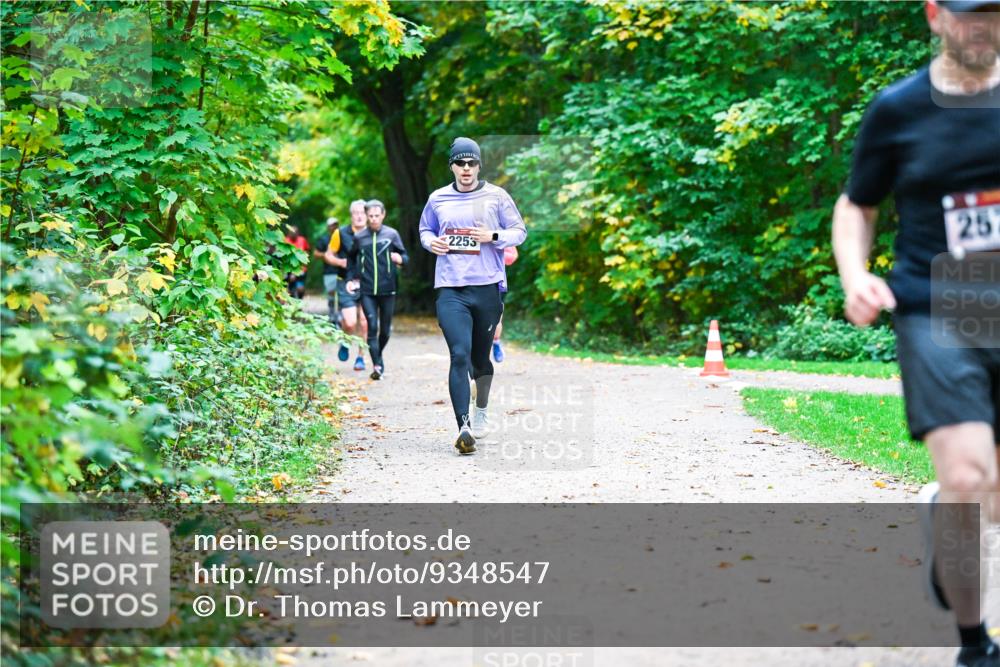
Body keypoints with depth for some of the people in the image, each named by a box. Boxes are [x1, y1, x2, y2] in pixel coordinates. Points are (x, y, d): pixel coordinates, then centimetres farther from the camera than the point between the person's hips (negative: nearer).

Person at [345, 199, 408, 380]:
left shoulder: (391, 234, 0)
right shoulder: (359, 237, 5)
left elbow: (405, 255, 5)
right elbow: (351, 258, 21)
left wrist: (400, 258, -18)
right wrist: (353, 278, 13)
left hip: (387, 290, 0)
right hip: (367, 291, 0)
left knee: (386, 329, 9)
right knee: (372, 327, -11)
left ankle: (378, 355, 35)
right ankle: (377, 365, -11)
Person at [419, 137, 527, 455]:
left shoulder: (496, 196, 5)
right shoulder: (438, 199, 9)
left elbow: (519, 231, 8)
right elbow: (425, 229, 24)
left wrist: (494, 236, -10)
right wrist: (431, 242, 1)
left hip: (487, 287, 0)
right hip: (450, 289, 0)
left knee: (481, 356, 13)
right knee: (459, 355, -15)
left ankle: (481, 412, 40)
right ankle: (463, 427, -20)